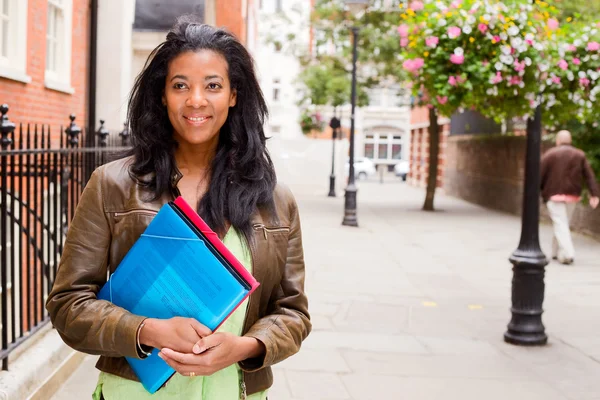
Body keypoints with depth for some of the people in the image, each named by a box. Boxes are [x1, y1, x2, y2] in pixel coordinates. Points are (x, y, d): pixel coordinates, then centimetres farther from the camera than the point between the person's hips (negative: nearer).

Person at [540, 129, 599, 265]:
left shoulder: (550, 154, -2)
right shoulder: (579, 155, 8)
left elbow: (541, 175, -4)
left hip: (554, 194, -4)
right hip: (572, 195, 4)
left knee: (560, 225, -5)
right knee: (564, 224, 17)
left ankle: (568, 254, -19)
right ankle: (557, 252, 24)